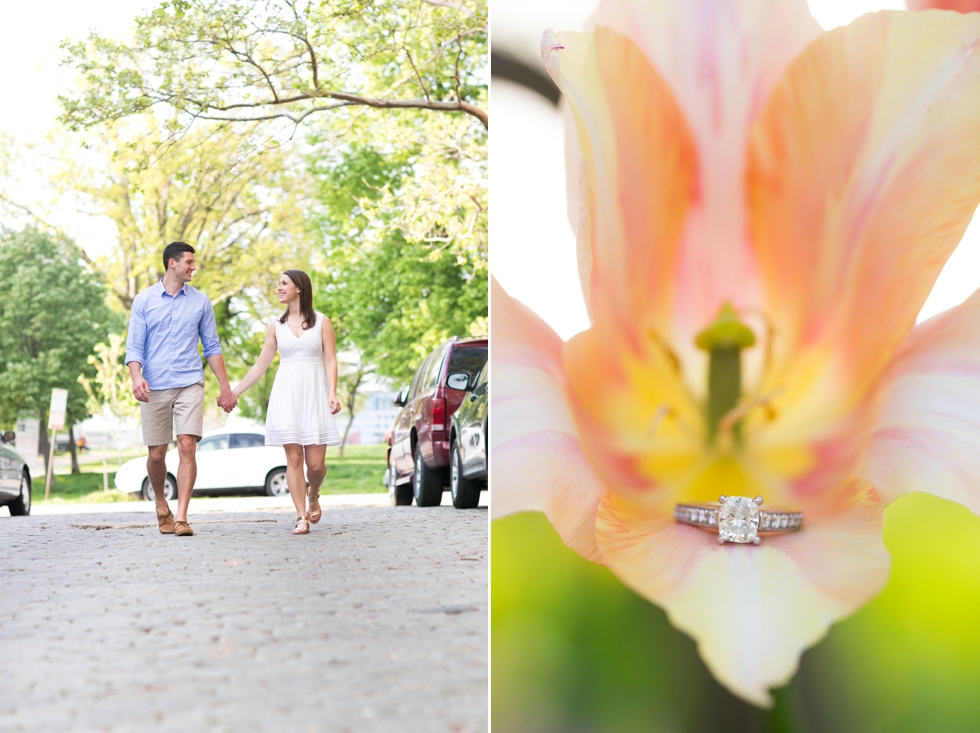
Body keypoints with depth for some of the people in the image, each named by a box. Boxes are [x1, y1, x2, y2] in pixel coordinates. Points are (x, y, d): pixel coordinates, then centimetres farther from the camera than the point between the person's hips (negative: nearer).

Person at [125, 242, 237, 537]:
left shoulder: (200, 301, 9)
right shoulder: (144, 300, 5)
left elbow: (212, 347, 13)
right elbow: (134, 345, 1)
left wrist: (225, 387, 8)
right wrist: (136, 376, -18)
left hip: (190, 384, 0)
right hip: (155, 387, 0)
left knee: (187, 447, -14)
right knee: (156, 454, 4)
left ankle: (181, 517, -13)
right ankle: (161, 504, 32)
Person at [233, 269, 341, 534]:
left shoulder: (322, 322, 5)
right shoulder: (276, 326, 12)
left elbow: (331, 360, 0)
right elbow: (260, 365, 14)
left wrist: (332, 393, -14)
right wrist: (234, 392, 11)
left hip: (314, 393, -2)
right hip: (286, 394, 2)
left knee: (315, 463, -6)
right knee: (294, 458, -6)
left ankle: (313, 495, 26)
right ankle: (302, 517, -2)